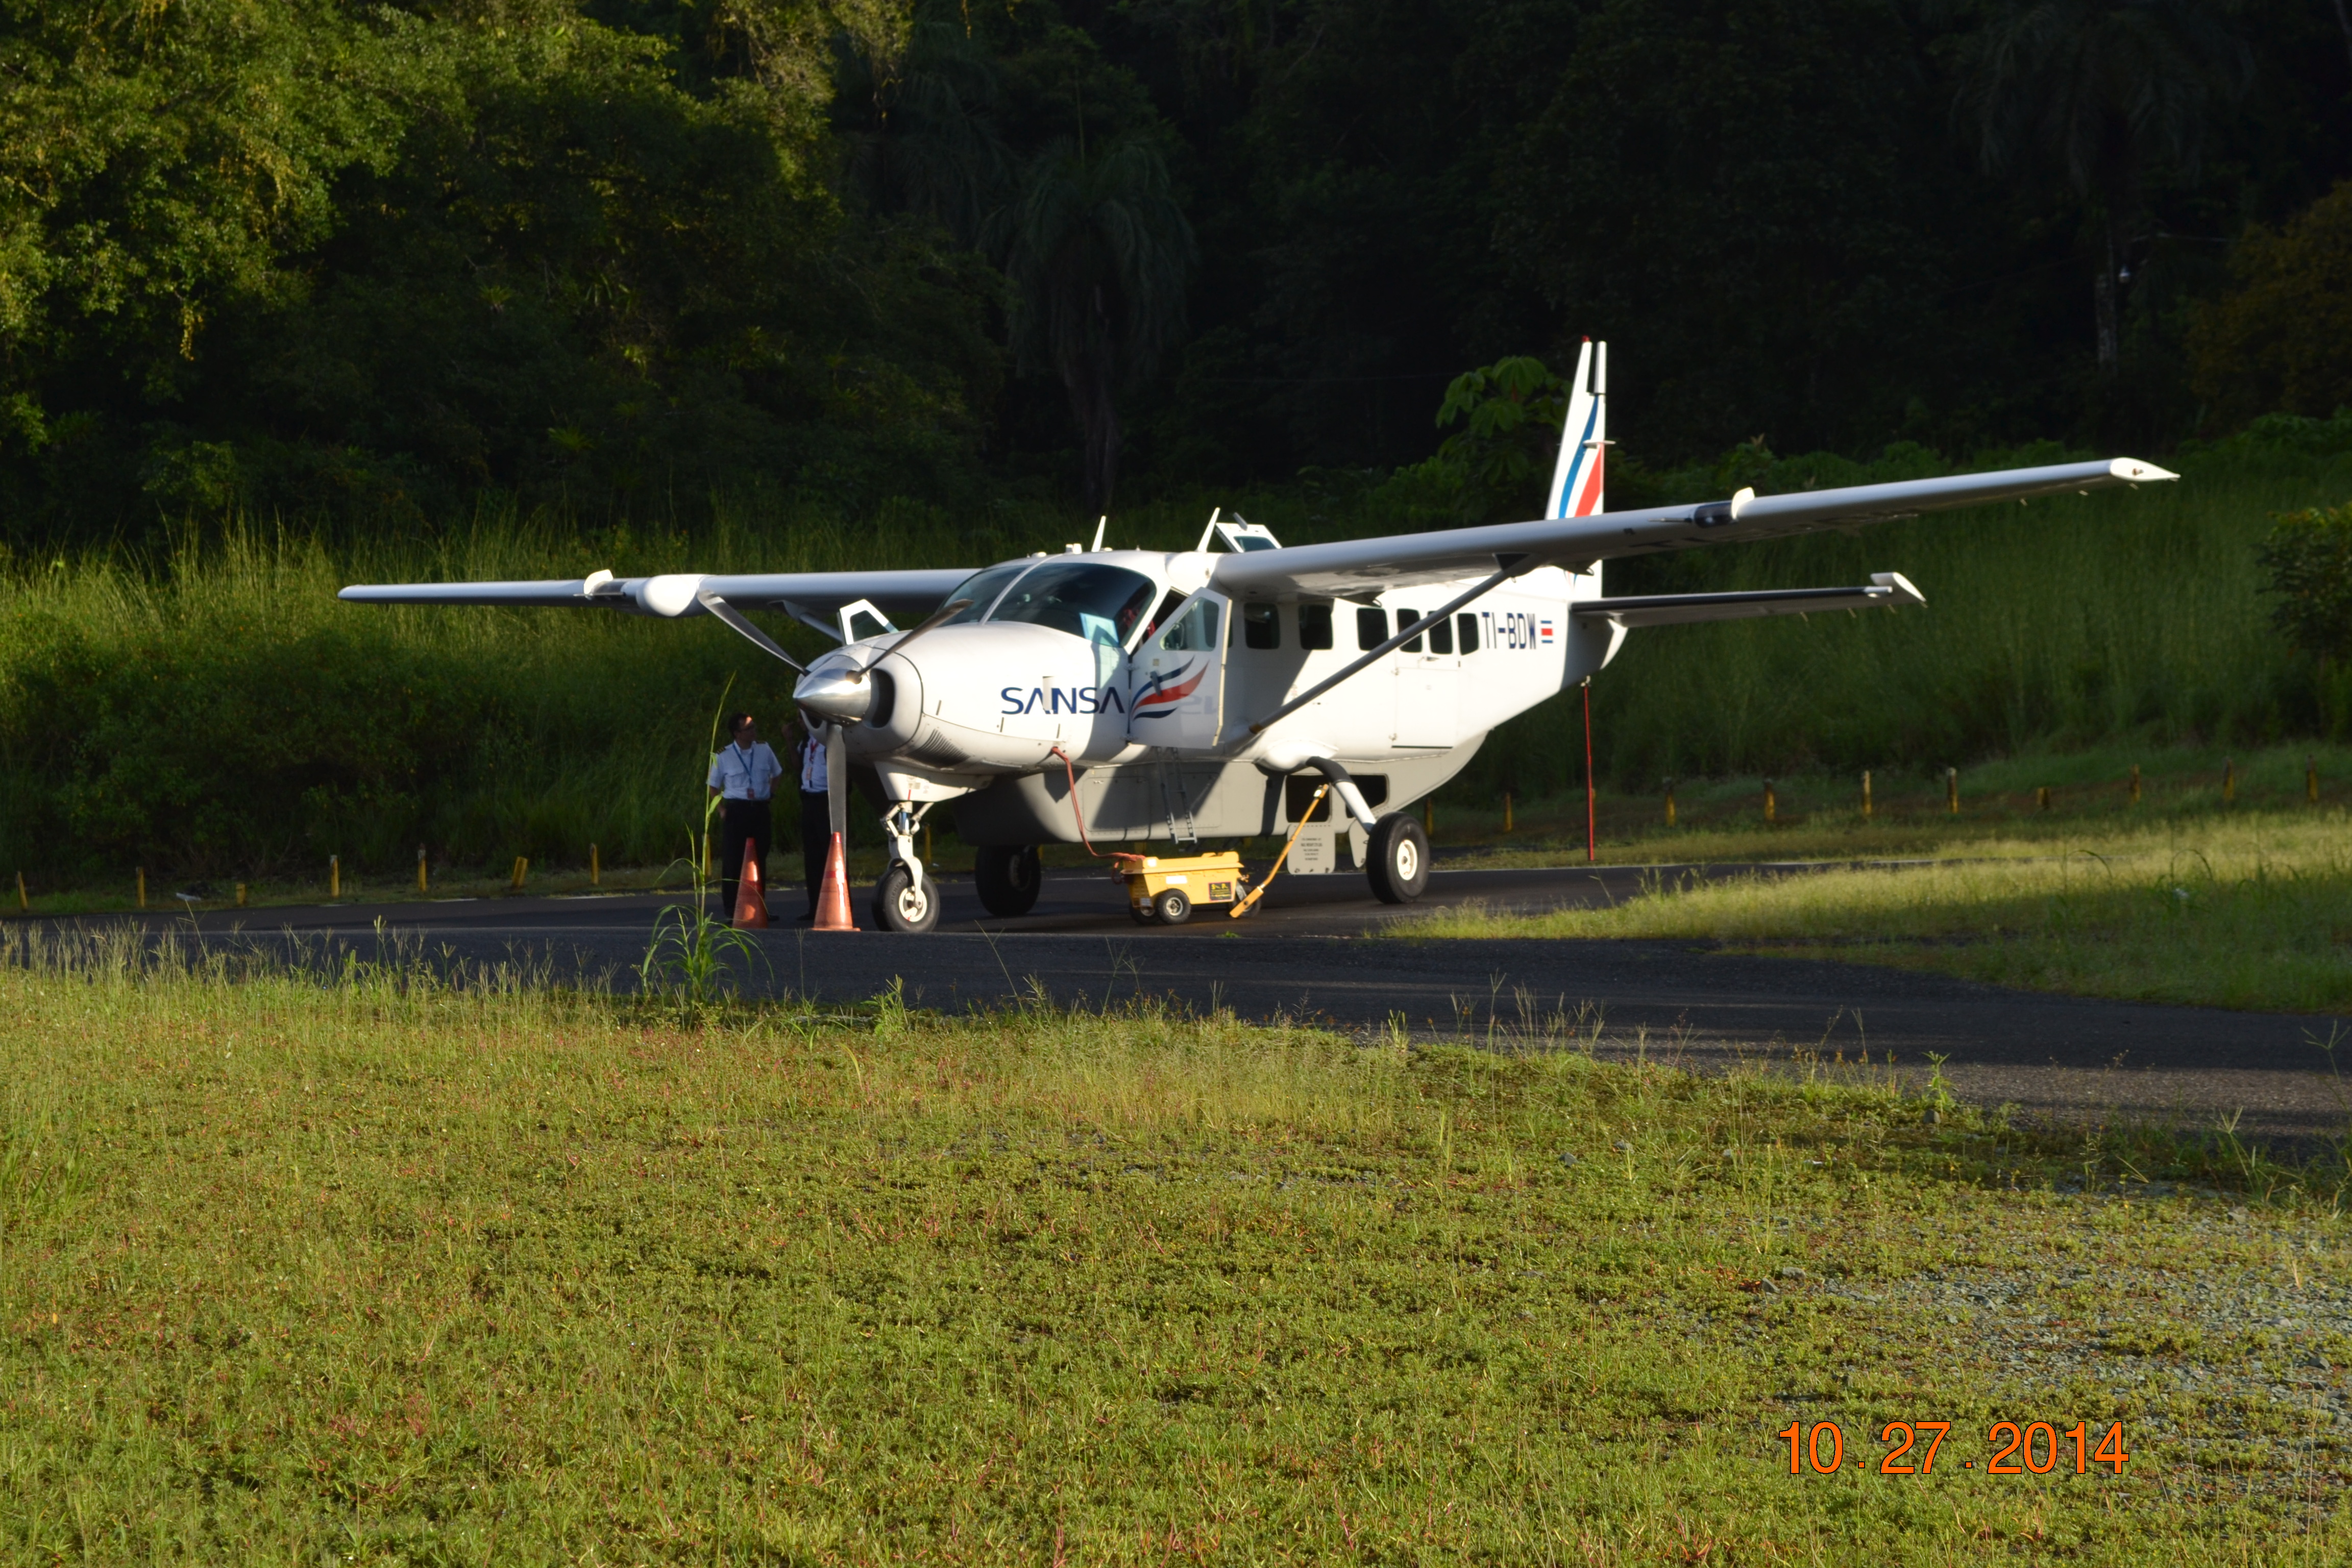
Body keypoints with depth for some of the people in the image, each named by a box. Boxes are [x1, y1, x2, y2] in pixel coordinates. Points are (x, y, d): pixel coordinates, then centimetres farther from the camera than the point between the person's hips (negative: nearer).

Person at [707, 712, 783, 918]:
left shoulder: (764, 751, 5)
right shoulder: (723, 756, -3)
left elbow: (776, 775, 22)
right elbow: (714, 786, 6)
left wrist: (771, 796, 11)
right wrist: (721, 809, -4)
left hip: (761, 809, 3)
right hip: (736, 810, -3)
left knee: (759, 861, 8)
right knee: (733, 861, -5)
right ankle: (730, 911, -2)